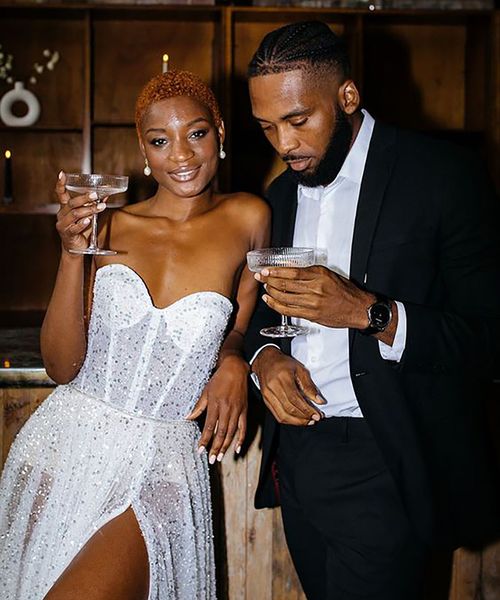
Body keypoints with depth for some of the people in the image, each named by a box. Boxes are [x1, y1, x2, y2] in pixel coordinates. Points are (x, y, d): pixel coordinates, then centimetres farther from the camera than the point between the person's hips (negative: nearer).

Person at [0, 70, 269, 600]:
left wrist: (234, 362, -7)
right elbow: (62, 366, -3)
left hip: (159, 465, -2)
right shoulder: (110, 226, 0)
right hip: (65, 445, 3)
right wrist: (72, 253, -12)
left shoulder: (247, 219, -3)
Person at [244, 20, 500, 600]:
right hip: (296, 454, 6)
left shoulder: (441, 174, -9)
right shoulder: (282, 193, 11)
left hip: (383, 468, -6)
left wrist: (370, 313, -25)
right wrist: (264, 356, -3)